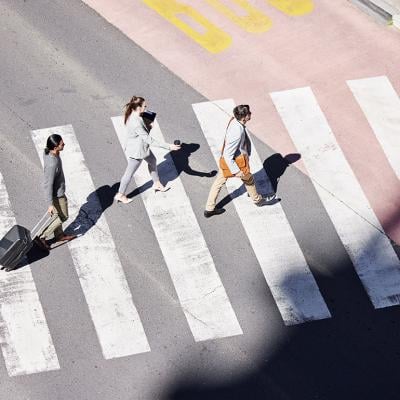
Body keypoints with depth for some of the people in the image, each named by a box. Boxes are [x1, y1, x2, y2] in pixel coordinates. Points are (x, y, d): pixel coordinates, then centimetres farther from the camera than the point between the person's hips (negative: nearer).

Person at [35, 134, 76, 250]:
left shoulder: (47, 152, -13)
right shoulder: (52, 164, -40)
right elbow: (48, 185, -30)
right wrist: (50, 204, -21)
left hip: (56, 189, 8)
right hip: (57, 194, -8)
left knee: (57, 214, 27)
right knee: (63, 216, 13)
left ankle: (59, 235, 48)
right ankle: (41, 237, 20)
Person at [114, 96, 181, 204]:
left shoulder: (135, 115, -8)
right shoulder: (136, 123, -37)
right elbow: (149, 140, -36)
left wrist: (148, 123, -11)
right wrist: (168, 146, -35)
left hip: (142, 147, 9)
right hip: (136, 151, -9)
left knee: (152, 161, 27)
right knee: (130, 173, 10)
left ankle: (156, 184, 49)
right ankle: (120, 195, 29)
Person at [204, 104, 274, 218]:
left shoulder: (234, 120, -12)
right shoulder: (237, 133, -38)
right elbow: (228, 155, -32)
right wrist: (236, 171, -26)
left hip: (225, 160, 8)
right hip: (232, 161, -7)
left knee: (218, 182, 18)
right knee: (248, 178, 22)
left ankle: (209, 209, 31)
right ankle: (257, 200, 48)